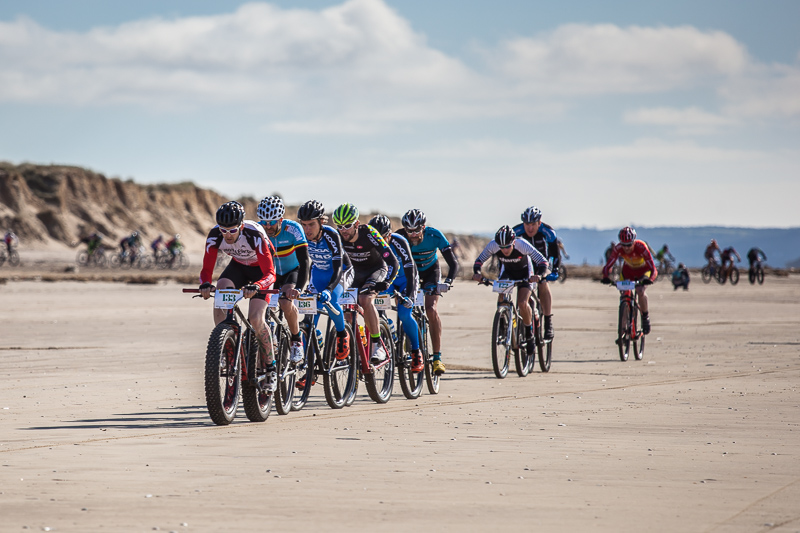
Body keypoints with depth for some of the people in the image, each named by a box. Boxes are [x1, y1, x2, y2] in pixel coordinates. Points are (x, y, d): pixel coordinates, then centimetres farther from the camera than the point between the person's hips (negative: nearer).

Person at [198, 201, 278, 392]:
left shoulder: (254, 234, -36)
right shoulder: (215, 235, -25)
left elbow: (270, 273, -39)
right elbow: (207, 268, -22)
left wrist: (256, 287, -59)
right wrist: (205, 284, -45)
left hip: (260, 269, -4)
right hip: (238, 266, 4)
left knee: (255, 319, -22)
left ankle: (271, 368, -4)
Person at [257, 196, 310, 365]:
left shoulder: (293, 229, -29)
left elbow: (304, 262, -34)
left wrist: (299, 288, -48)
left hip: (293, 272, -4)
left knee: (286, 303, -30)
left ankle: (297, 341, -9)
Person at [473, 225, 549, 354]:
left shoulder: (522, 245, -35)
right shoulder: (493, 245, -29)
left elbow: (543, 262, -35)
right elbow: (479, 261, -18)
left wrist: (539, 275, -54)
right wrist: (477, 273, -39)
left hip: (524, 272, -3)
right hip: (507, 271, 3)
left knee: (522, 303, -21)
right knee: (502, 297, -22)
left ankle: (529, 333, 2)